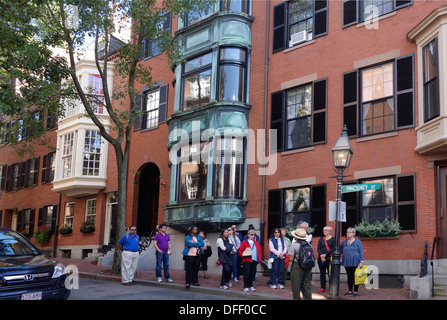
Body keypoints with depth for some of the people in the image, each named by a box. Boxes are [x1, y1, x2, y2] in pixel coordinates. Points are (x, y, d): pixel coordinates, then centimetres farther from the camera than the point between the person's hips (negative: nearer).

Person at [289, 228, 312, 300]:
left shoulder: (294, 245, -12)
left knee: (296, 286, 3)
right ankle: (308, 298, 17)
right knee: (307, 285, 13)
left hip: (297, 267, -6)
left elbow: (291, 259, -13)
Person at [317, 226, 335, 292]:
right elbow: (318, 248, 6)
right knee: (322, 273, 7)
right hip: (321, 259, 4)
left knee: (330, 273, -7)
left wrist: (325, 254, -13)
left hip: (329, 259, -4)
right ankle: (323, 287, 14)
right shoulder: (321, 239, 14)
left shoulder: (333, 239, 1)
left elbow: (333, 249, -6)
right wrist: (321, 256, -10)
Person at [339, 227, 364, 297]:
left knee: (355, 277, -1)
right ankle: (350, 291, 14)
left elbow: (361, 252, -6)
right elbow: (340, 249, 30)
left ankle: (355, 291, 5)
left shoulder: (357, 241, -2)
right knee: (349, 277, 8)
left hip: (355, 262, -5)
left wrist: (361, 261, -13)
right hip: (347, 262, 5)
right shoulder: (345, 242, 11)